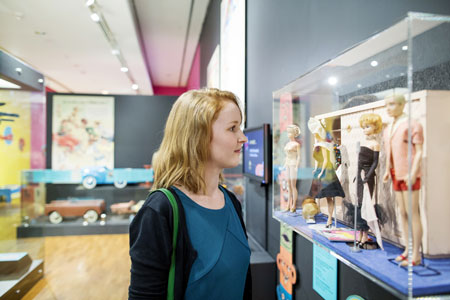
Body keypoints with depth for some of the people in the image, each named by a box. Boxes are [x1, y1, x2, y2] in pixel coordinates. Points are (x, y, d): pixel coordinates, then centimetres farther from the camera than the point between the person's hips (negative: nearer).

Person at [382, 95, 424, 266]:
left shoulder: (412, 125, -7)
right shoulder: (388, 129, 15)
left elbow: (419, 152, -10)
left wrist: (413, 173, -19)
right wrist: (387, 171, 12)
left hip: (409, 175, -7)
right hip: (396, 175, 7)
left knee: (412, 214, -4)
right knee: (403, 214, 11)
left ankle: (416, 255, 3)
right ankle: (407, 250, 20)